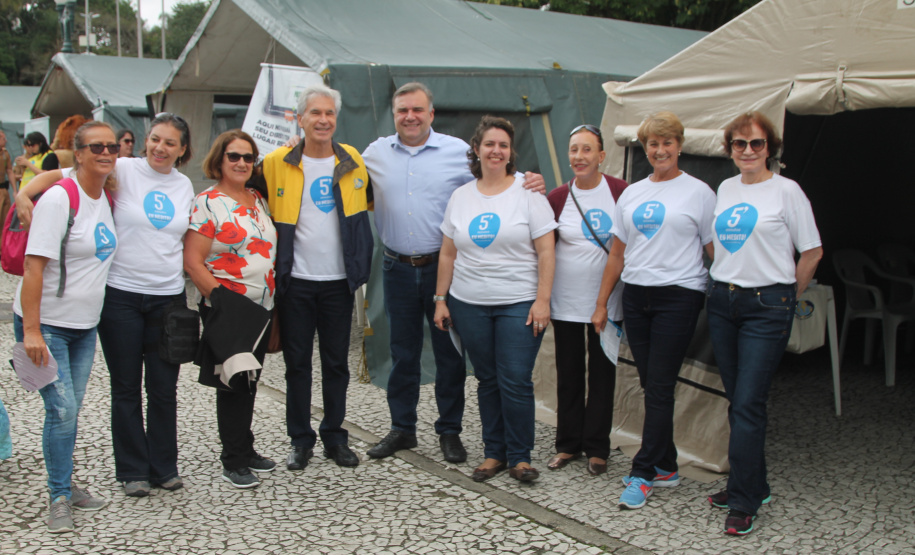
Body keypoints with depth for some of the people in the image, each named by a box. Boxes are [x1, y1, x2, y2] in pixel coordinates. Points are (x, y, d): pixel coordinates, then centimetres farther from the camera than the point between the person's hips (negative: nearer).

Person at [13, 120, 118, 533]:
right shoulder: (59, 198, -16)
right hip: (46, 325, -7)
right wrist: (31, 330, -24)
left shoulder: (107, 197, 5)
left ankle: (64, 486, 26)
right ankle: (60, 498, 6)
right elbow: (34, 266, -20)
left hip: (84, 326, 7)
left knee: (71, 410, 13)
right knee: (61, 410, -7)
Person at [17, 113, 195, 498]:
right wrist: (25, 193, -25)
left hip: (169, 297, 3)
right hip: (121, 295, -3)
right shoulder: (123, 171, -5)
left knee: (164, 388, 9)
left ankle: (164, 467, 23)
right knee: (126, 387, 7)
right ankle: (133, 470, 20)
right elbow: (57, 175, -9)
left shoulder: (184, 186, 8)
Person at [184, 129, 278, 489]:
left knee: (250, 382, 15)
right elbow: (193, 262, -13)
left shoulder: (258, 201, 12)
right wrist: (219, 298, -18)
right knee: (232, 384, 1)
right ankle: (233, 462, 12)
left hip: (261, 310, 7)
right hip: (229, 313, -6)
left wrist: (273, 303, 12)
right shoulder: (207, 203, -9)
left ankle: (246, 449, 28)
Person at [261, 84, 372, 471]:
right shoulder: (277, 163, -2)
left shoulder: (353, 162, 4)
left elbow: (364, 205, 20)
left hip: (339, 282, 1)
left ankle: (335, 437, 21)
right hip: (295, 282, -1)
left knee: (336, 363, 9)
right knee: (297, 363, 6)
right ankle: (300, 440, 18)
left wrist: (361, 264, 13)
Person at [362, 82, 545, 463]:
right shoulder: (376, 153, 6)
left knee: (449, 353, 6)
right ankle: (402, 429, 26)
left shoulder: (459, 151, -2)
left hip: (443, 267, -2)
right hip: (398, 270, 2)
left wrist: (531, 184, -18)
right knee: (402, 352, 12)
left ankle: (450, 432, 20)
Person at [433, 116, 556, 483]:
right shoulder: (461, 197, 10)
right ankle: (494, 453, 21)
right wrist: (440, 299, 8)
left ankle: (520, 457, 9)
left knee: (516, 382, -6)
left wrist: (542, 300, -12)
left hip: (519, 305, -3)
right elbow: (448, 253, 13)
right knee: (487, 380, 10)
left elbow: (546, 251, -5)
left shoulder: (527, 193, -2)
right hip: (469, 305, 4)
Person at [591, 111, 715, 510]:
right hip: (635, 297, 5)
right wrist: (601, 302, 14)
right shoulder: (632, 193, 15)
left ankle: (643, 473, 0)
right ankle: (666, 467, 20)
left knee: (659, 387, -6)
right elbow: (617, 253, 16)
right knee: (651, 386, 9)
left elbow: (715, 250, 0)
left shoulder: (698, 192, 1)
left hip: (678, 296, -5)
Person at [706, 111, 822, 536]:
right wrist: (724, 283, 13)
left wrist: (786, 297, 3)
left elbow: (812, 252, -1)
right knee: (737, 401, 11)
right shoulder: (725, 189, 12)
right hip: (722, 301, 6)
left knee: (748, 404, -8)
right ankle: (754, 485, 25)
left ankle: (743, 502, 0)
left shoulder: (786, 191, -5)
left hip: (766, 305, -6)